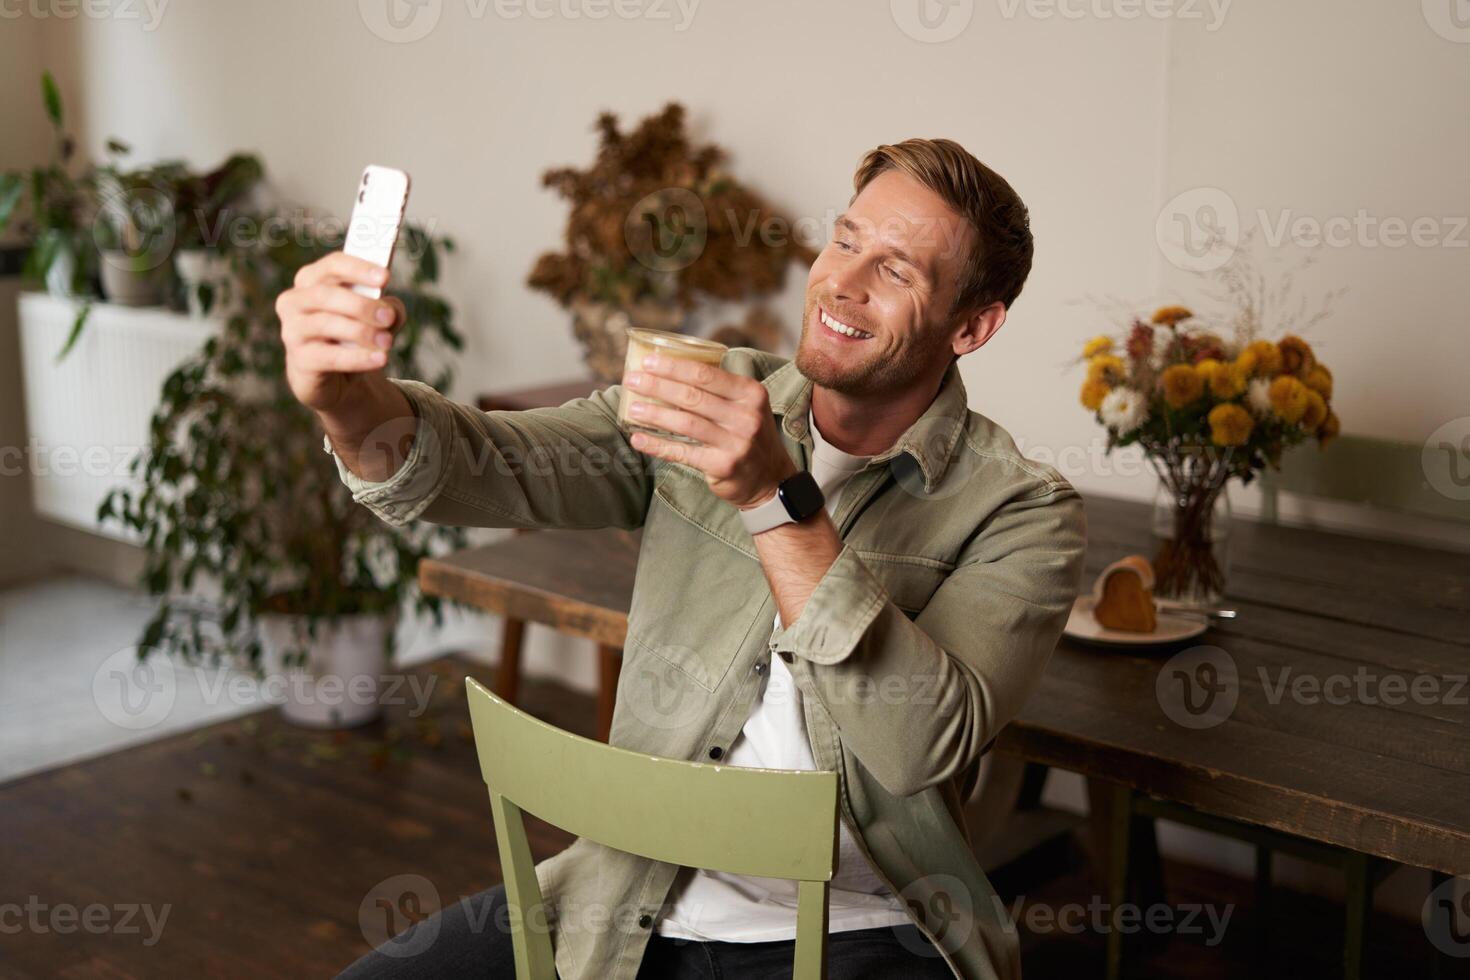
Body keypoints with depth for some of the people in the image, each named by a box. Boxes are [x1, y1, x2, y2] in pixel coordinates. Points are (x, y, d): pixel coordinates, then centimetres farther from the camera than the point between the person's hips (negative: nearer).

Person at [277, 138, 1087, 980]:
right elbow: (493, 467, -9)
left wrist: (780, 499, -26)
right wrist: (354, 400, -31)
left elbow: (926, 744, -20)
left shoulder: (1022, 513, -6)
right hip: (632, 901, 4)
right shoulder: (717, 404, 4)